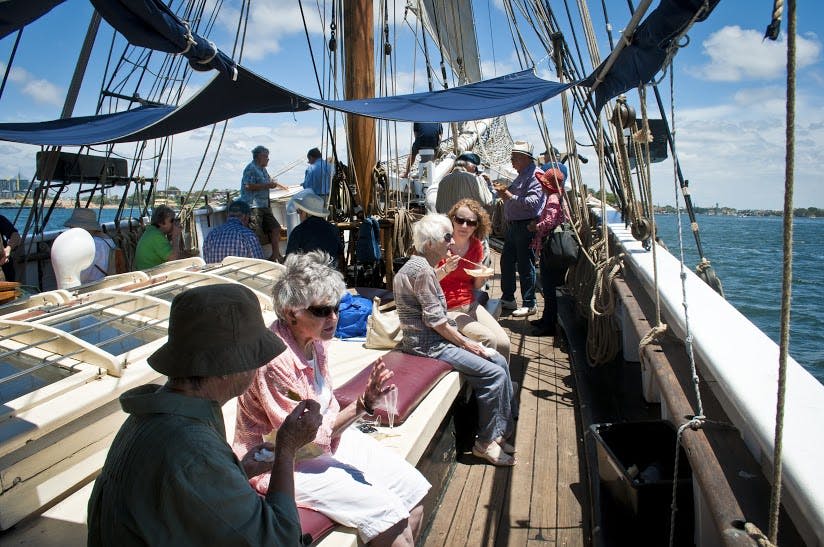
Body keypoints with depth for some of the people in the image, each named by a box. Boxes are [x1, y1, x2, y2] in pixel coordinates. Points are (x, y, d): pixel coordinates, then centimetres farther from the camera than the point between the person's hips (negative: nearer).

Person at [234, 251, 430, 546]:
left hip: (327, 437, 8)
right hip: (283, 463, -8)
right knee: (385, 511, -19)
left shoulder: (315, 340, -3)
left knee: (412, 488, 2)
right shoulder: (274, 360, -27)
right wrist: (363, 405, -29)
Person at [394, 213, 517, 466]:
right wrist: (467, 343, -10)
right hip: (427, 344, -10)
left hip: (437, 337, 10)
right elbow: (436, 320, -21)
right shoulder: (421, 270, -19)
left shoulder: (422, 266, 13)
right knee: (494, 374, -13)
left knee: (499, 361, 5)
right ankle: (485, 443, 1)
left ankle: (500, 431, 11)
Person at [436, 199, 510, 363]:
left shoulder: (476, 246, 4)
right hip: (447, 309, -5)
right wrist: (445, 269, -29)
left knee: (503, 342, -12)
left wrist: (482, 277, -9)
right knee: (489, 339, -23)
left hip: (470, 305, 5)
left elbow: (475, 286, 13)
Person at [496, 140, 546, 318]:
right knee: (506, 262, 15)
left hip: (526, 226, -10)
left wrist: (510, 197, -21)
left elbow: (533, 202, -24)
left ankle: (529, 304, 7)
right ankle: (507, 299, 28)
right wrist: (505, 192, 9)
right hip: (513, 225, 10)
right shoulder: (521, 176, 18)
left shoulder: (535, 175, -14)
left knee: (525, 265, -4)